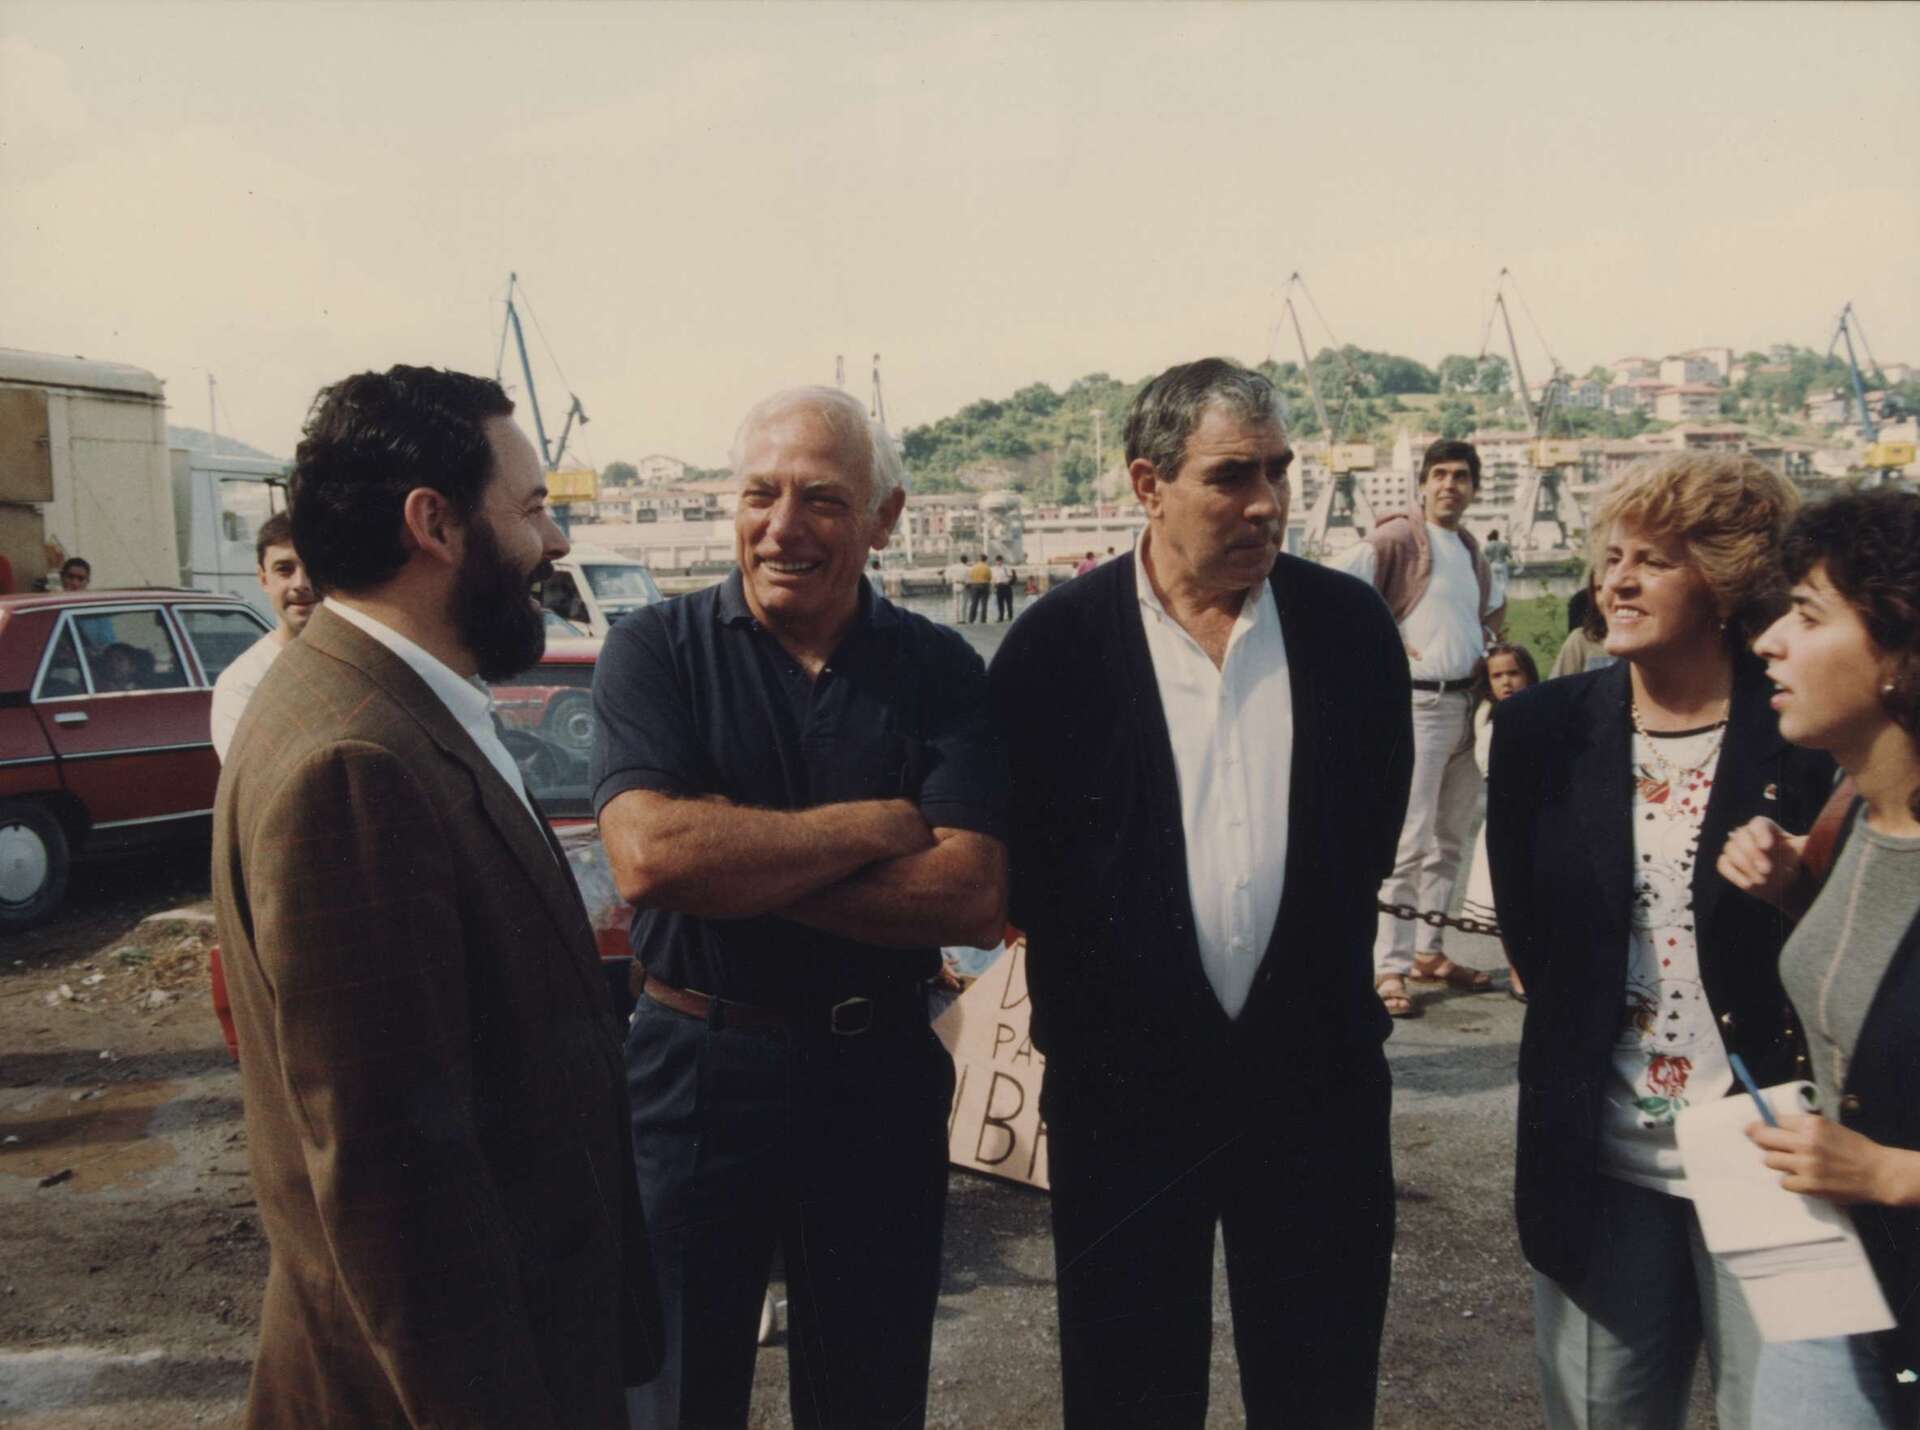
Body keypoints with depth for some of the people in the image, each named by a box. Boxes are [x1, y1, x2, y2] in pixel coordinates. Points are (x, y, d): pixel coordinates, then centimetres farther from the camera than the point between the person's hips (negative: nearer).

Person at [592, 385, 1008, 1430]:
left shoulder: (941, 671, -2)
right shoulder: (655, 651, -5)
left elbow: (974, 900, -13)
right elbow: (648, 856, -21)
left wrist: (739, 869, -18)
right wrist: (877, 824, -16)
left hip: (882, 1077, 2)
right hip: (696, 1066, -1)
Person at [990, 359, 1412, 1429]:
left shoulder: (1352, 624, 0)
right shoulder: (1058, 641, -7)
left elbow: (1377, 819, 10)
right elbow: (1017, 854, -1)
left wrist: (1333, 968, 9)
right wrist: (1081, 1006, 1)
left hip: (1317, 1077, 2)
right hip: (1125, 1085, -2)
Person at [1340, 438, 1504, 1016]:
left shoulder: (1472, 551, 17)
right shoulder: (1397, 539, -7)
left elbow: (1490, 610, 35)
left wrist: (1483, 636, 15)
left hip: (1469, 702, 8)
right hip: (1419, 702, -8)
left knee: (1449, 840, 13)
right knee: (1408, 842, -10)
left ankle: (1429, 950, 23)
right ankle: (1389, 968, -7)